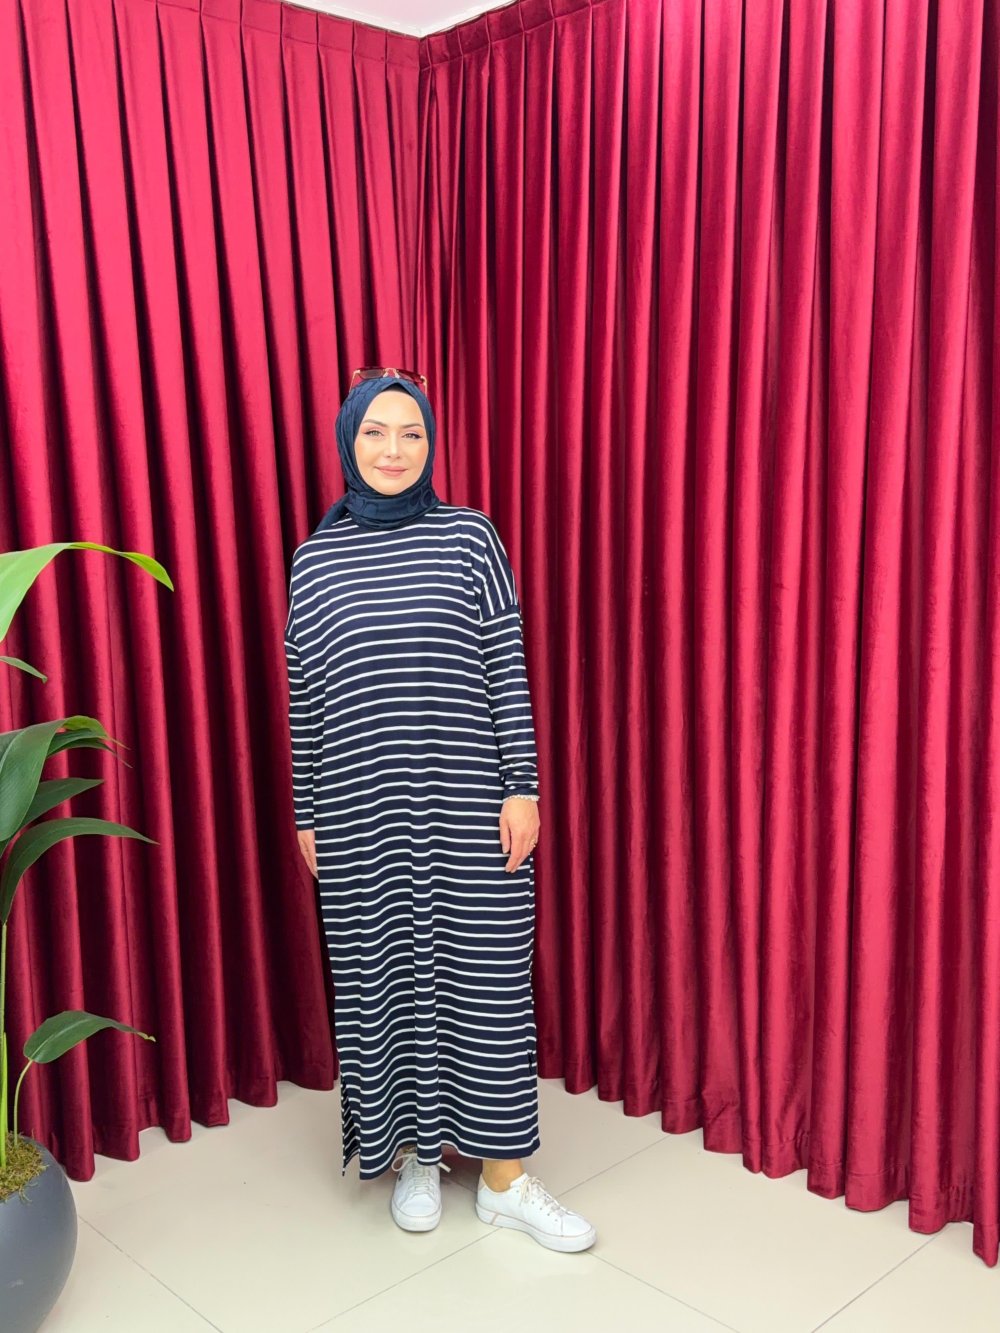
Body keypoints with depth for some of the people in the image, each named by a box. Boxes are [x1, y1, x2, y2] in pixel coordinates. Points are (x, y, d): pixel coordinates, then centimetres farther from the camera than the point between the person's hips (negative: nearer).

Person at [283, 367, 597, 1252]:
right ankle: (417, 1152, 30)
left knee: (487, 974, 4)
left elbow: (507, 668, -1)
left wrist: (522, 786, -6)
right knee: (386, 975, 9)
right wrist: (307, 815, 7)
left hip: (467, 808, -1)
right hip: (362, 814, 2)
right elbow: (304, 698, 7)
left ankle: (505, 1178, 18)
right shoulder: (314, 559, 5)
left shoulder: (469, 536, 1)